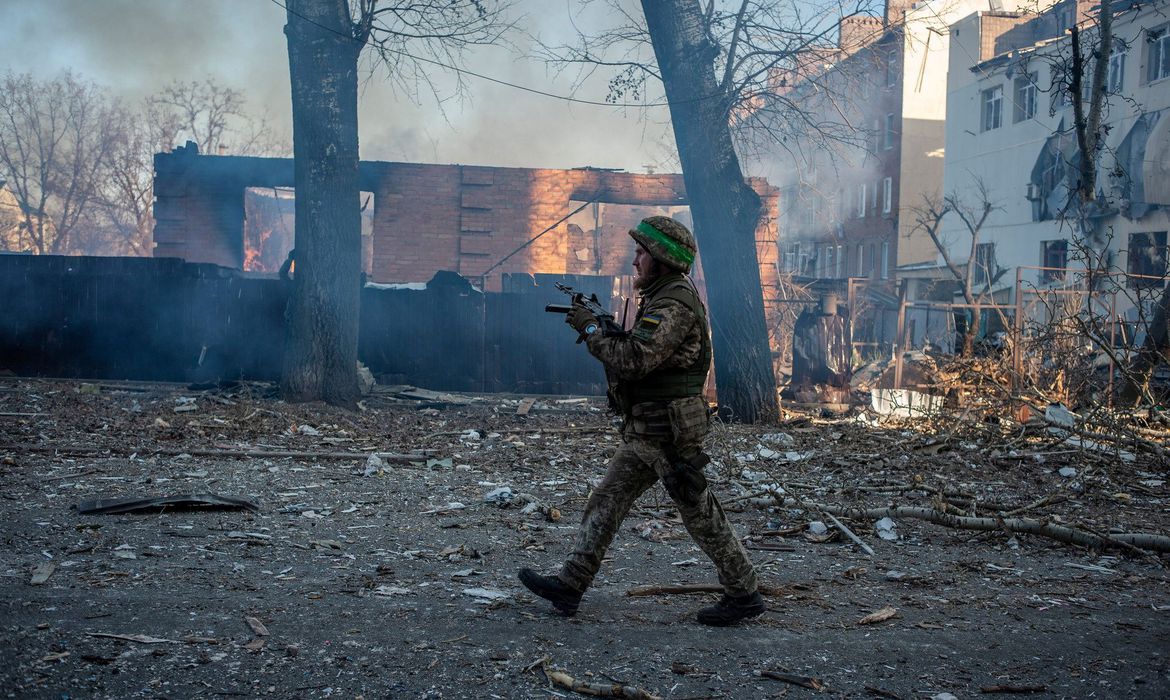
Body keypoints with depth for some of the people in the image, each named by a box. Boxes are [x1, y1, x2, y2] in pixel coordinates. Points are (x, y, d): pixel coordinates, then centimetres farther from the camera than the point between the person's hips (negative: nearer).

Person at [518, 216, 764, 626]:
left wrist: (590, 329, -14)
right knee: (606, 502, 9)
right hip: (646, 432, 10)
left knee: (701, 516, 0)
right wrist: (604, 329, 6)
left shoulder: (675, 304, -19)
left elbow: (633, 361, -26)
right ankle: (570, 585, 13)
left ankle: (744, 595, 13)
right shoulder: (660, 298, 15)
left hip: (670, 434, -10)